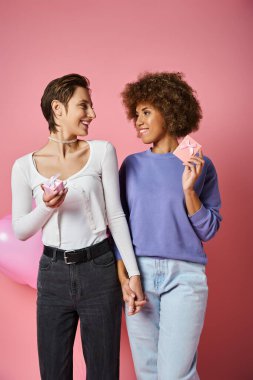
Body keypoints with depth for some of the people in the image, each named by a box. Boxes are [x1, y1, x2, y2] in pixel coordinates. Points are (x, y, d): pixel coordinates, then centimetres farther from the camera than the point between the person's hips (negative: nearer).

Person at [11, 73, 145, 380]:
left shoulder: (101, 151, -1)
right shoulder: (24, 166, 0)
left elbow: (116, 215, 0)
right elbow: (20, 231, 3)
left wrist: (134, 273, -4)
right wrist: (46, 207, -17)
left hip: (99, 270, 0)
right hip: (53, 274, 1)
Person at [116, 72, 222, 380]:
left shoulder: (201, 165, 2)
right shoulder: (132, 165, 7)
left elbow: (208, 230, 1)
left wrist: (189, 189, -14)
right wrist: (123, 277, -4)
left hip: (185, 275, -2)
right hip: (138, 272, 2)